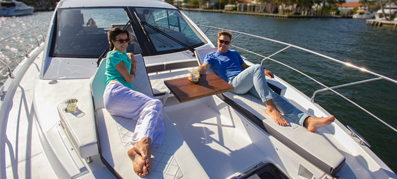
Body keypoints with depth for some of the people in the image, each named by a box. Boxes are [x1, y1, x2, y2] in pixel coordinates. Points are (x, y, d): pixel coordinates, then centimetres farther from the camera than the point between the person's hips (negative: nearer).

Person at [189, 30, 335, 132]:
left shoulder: (234, 53, 32)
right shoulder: (211, 56, 15)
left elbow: (245, 66, 31)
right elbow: (204, 67, -5)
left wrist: (263, 71, 16)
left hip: (249, 84, 5)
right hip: (232, 84, -5)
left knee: (273, 95, -19)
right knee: (257, 68, -30)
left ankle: (306, 120, -34)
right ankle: (270, 108, -33)